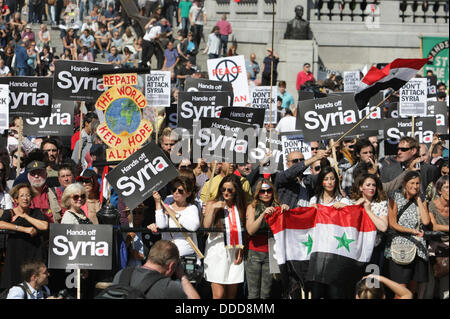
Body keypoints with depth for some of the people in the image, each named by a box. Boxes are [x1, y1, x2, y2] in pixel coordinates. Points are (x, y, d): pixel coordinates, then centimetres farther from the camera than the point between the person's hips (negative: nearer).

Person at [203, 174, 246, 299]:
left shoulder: (241, 206, 10)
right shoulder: (212, 203, 3)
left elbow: (244, 231, 13)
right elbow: (206, 226, -9)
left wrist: (241, 249, 2)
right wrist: (213, 208, -17)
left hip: (235, 254, 3)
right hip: (217, 252, -3)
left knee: (232, 294, 5)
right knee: (219, 295, -10)